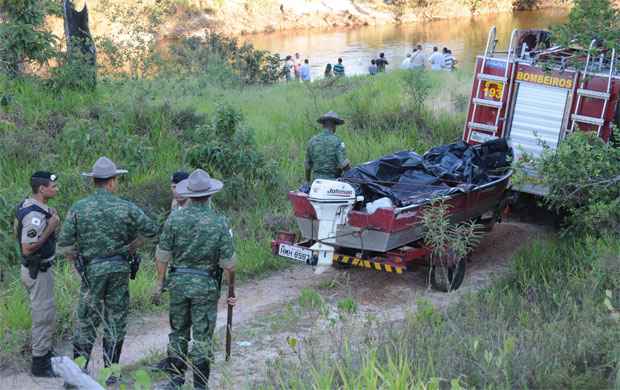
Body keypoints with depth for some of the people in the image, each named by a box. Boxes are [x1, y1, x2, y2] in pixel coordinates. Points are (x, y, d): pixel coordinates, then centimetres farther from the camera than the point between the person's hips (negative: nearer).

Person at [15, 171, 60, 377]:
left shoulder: (25, 205, 5)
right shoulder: (35, 215, -27)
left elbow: (17, 233, 18)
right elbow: (28, 248, -28)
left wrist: (48, 218, 8)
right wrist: (51, 227, -24)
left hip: (33, 269, 10)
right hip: (38, 272, -10)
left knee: (44, 314, 22)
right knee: (44, 316, 0)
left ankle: (45, 353, 36)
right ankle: (40, 364, 10)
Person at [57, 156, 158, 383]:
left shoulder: (78, 208, -5)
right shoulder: (126, 208, -5)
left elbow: (64, 244, -6)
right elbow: (151, 231, 1)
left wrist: (77, 263, 10)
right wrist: (132, 246, 15)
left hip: (92, 270, 0)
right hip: (119, 269, 0)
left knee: (86, 321, 9)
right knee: (115, 322, 10)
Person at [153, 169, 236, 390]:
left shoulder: (175, 219, -7)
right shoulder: (219, 223, -11)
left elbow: (163, 256, -4)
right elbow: (228, 264, -8)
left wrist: (160, 282, 8)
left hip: (178, 282, 2)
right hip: (206, 285, -2)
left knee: (178, 331, 17)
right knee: (202, 337, 5)